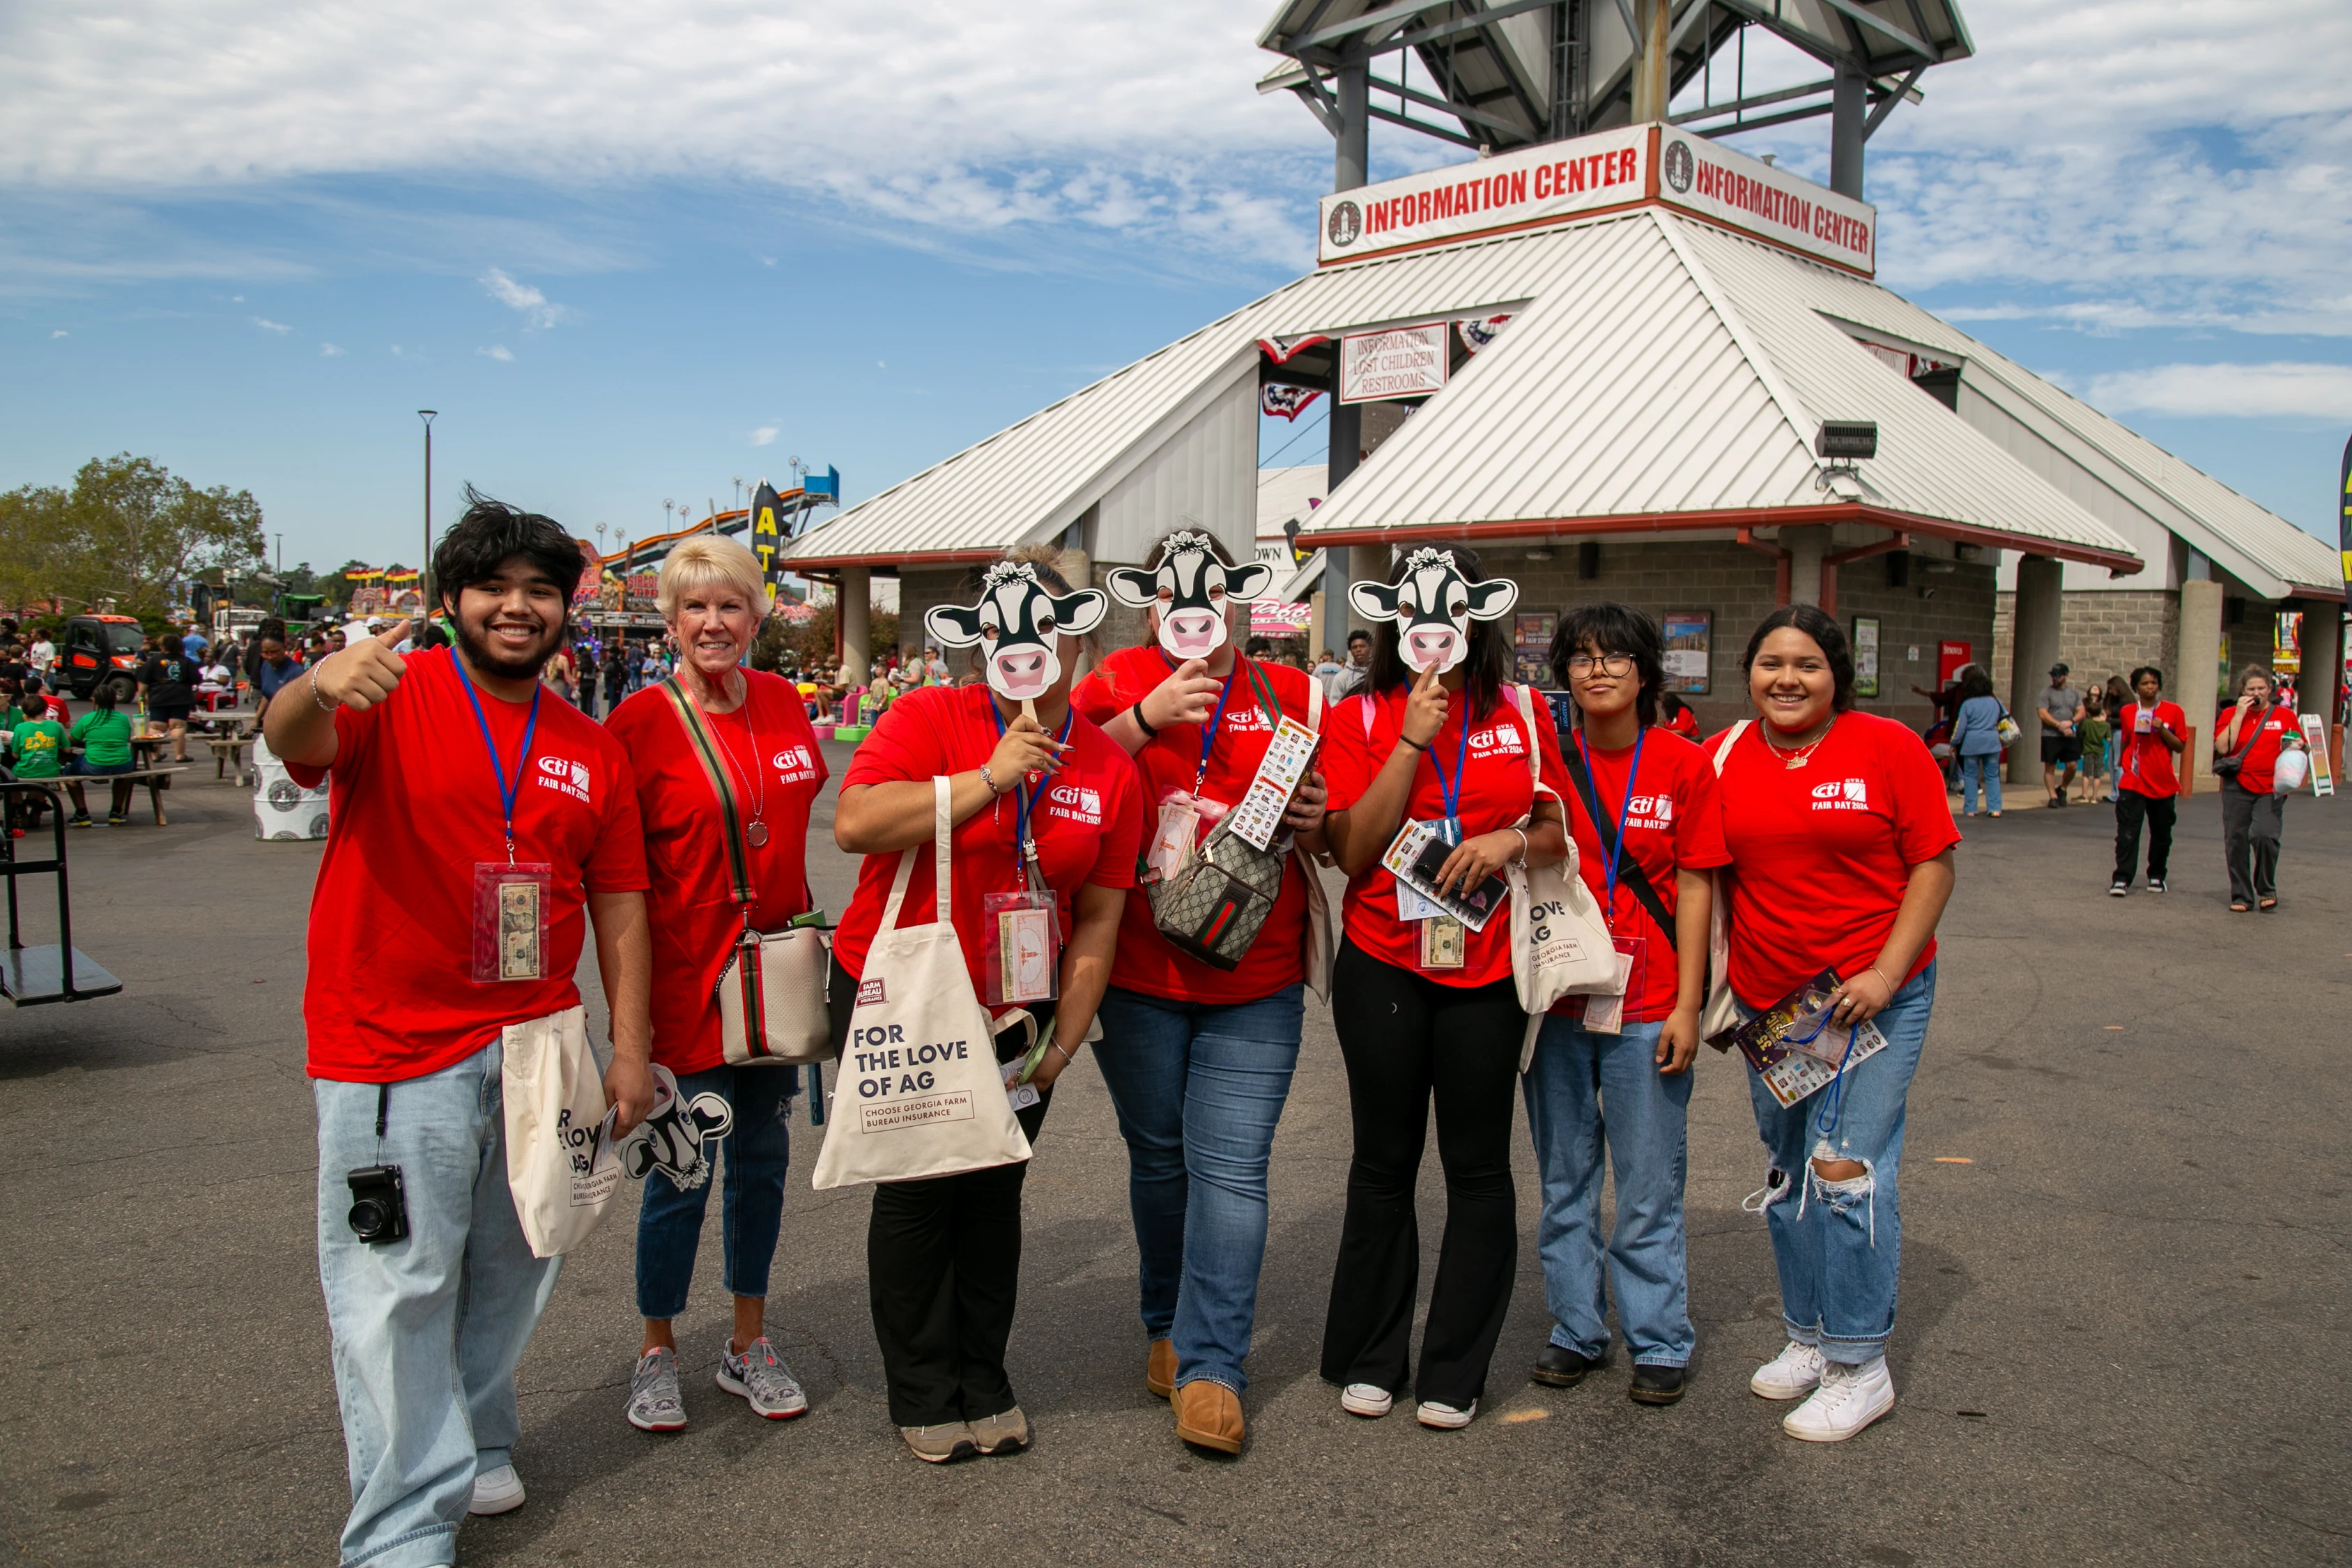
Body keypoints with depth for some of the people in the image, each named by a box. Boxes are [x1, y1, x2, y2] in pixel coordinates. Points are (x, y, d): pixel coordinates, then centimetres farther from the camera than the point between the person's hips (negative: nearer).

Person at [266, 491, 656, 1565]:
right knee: (396, 1289, 1)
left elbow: (619, 903, 8)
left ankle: (473, 1446, 40)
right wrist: (317, 690, -50)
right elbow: (294, 744, -26)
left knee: (513, 1270, 18)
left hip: (539, 1043, 5)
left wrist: (630, 1049, 4)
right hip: (394, 1048, -4)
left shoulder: (591, 750, 7)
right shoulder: (393, 698, -5)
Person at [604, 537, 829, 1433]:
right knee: (681, 1171, 3)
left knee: (762, 1158, 14)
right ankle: (657, 1353, 25)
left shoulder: (782, 704, 5)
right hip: (686, 977, -5)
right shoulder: (641, 722, -10)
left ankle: (749, 1346, 30)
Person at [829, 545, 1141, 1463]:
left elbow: (1098, 919, 3)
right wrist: (989, 778, -29)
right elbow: (854, 824, -27)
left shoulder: (1109, 767, -1)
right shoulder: (930, 720, -11)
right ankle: (924, 1398, 22)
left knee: (995, 1190, 10)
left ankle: (984, 1387, 28)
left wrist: (1062, 1044, 0)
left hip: (1016, 1011, 3)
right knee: (917, 1187, 4)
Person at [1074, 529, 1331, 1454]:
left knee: (1231, 1170, -4)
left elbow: (1339, 834, 16)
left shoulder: (1289, 696, 9)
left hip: (1255, 986, 0)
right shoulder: (1119, 683, 5)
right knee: (1159, 1158, 13)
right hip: (1138, 976, 0)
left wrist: (1318, 822, -7)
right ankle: (1167, 1326, 33)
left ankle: (1210, 1368, 5)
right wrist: (1149, 717, -21)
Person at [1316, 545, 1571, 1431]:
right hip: (1382, 967, -1)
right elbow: (1353, 849, -8)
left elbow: (1559, 833, 11)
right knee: (1383, 1164, 9)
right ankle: (1370, 1360, 24)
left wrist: (1512, 840, -11)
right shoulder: (1359, 719, 2)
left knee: (1478, 1168, 6)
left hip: (1486, 966, 1)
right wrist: (1413, 739, -13)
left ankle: (1455, 1374, 20)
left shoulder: (1522, 715, 6)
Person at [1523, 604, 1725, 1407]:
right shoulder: (1546, 759, 2)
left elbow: (1695, 888, -1)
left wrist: (1687, 1004, -5)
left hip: (1646, 1005, -2)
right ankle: (1576, 1330, 27)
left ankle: (1660, 1341, 21)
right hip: (1555, 1000, 2)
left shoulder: (1684, 765, -2)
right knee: (1563, 1177, 12)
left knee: (1649, 1184, 5)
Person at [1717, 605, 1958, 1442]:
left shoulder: (1888, 748, -7)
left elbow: (1933, 865, -7)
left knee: (1846, 1169, -8)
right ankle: (1807, 1338, 32)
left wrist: (1887, 972, -15)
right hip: (1767, 1000, 5)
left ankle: (1860, 1367, 7)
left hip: (1873, 995, -4)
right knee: (1787, 1174, 15)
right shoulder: (1724, 760, 3)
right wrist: (1716, 976, 3)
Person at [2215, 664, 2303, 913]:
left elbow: (2303, 747, 15)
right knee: (2235, 841, 3)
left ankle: (2267, 890, 4)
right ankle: (2241, 896, 16)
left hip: (2270, 789, -1)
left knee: (2265, 835, -18)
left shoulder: (2285, 715, 7)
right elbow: (2222, 747, -8)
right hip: (2237, 787, 1)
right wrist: (2240, 714, -9)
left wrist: (2297, 747, -9)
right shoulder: (2232, 714, 6)